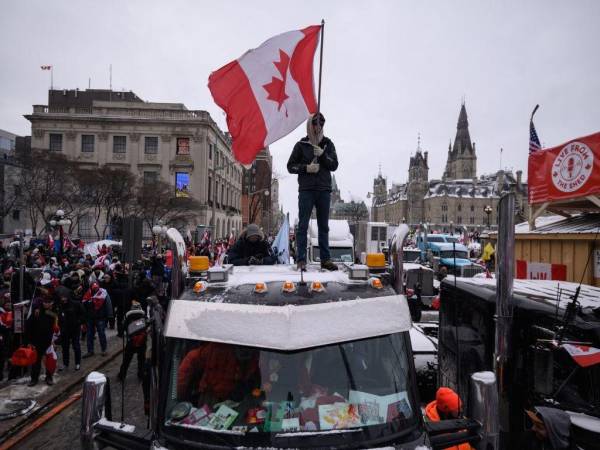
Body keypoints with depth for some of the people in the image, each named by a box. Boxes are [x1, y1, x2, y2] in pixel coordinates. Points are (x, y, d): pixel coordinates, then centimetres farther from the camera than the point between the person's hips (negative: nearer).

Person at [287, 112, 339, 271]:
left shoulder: (327, 143, 11)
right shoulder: (301, 145, 5)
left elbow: (334, 165, 4)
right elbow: (290, 166, 4)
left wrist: (323, 154, -12)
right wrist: (306, 168, -12)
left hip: (324, 190, 3)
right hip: (306, 190, -2)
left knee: (324, 226, 7)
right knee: (303, 225, -3)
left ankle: (325, 259, 12)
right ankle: (301, 259, 0)